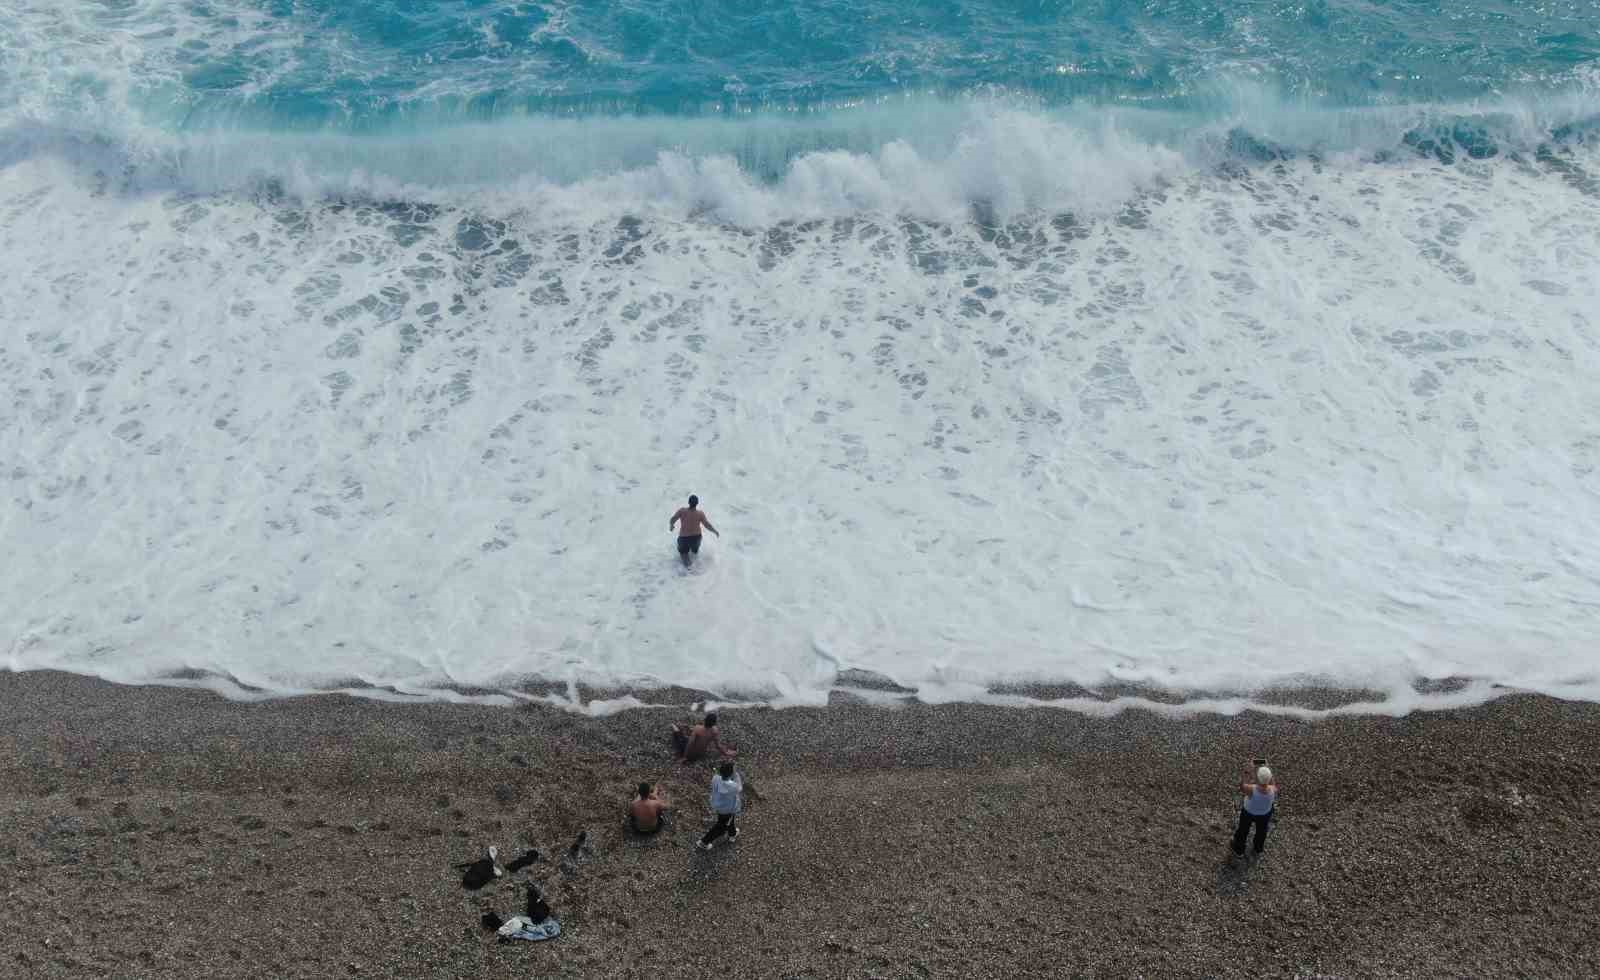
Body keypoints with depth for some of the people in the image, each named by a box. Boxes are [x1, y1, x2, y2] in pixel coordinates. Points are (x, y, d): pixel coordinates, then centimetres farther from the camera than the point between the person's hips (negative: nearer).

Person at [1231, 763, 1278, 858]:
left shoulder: (1251, 789, -45)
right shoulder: (1273, 790, -38)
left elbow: (1241, 785, -22)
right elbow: (1275, 785, -12)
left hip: (1248, 812, -2)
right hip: (1265, 813, 2)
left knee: (1243, 830, 28)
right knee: (1261, 829, 33)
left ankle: (1239, 851, 54)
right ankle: (1258, 848, 62)